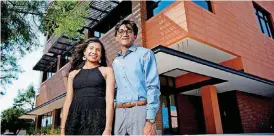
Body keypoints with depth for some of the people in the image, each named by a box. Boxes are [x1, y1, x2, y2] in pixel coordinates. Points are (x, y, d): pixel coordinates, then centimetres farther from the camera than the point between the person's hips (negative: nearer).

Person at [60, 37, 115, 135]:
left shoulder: (107, 71, 6)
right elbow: (68, 101, 10)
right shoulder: (73, 73, 15)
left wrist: (108, 129, -13)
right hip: (75, 119, 3)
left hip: (97, 118, -2)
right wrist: (63, 129, 3)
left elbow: (109, 100, -4)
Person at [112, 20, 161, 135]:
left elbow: (153, 87, -8)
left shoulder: (145, 54, 0)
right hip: (119, 112, 5)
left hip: (140, 110, -5)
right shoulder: (115, 63, 16)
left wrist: (150, 120, -15)